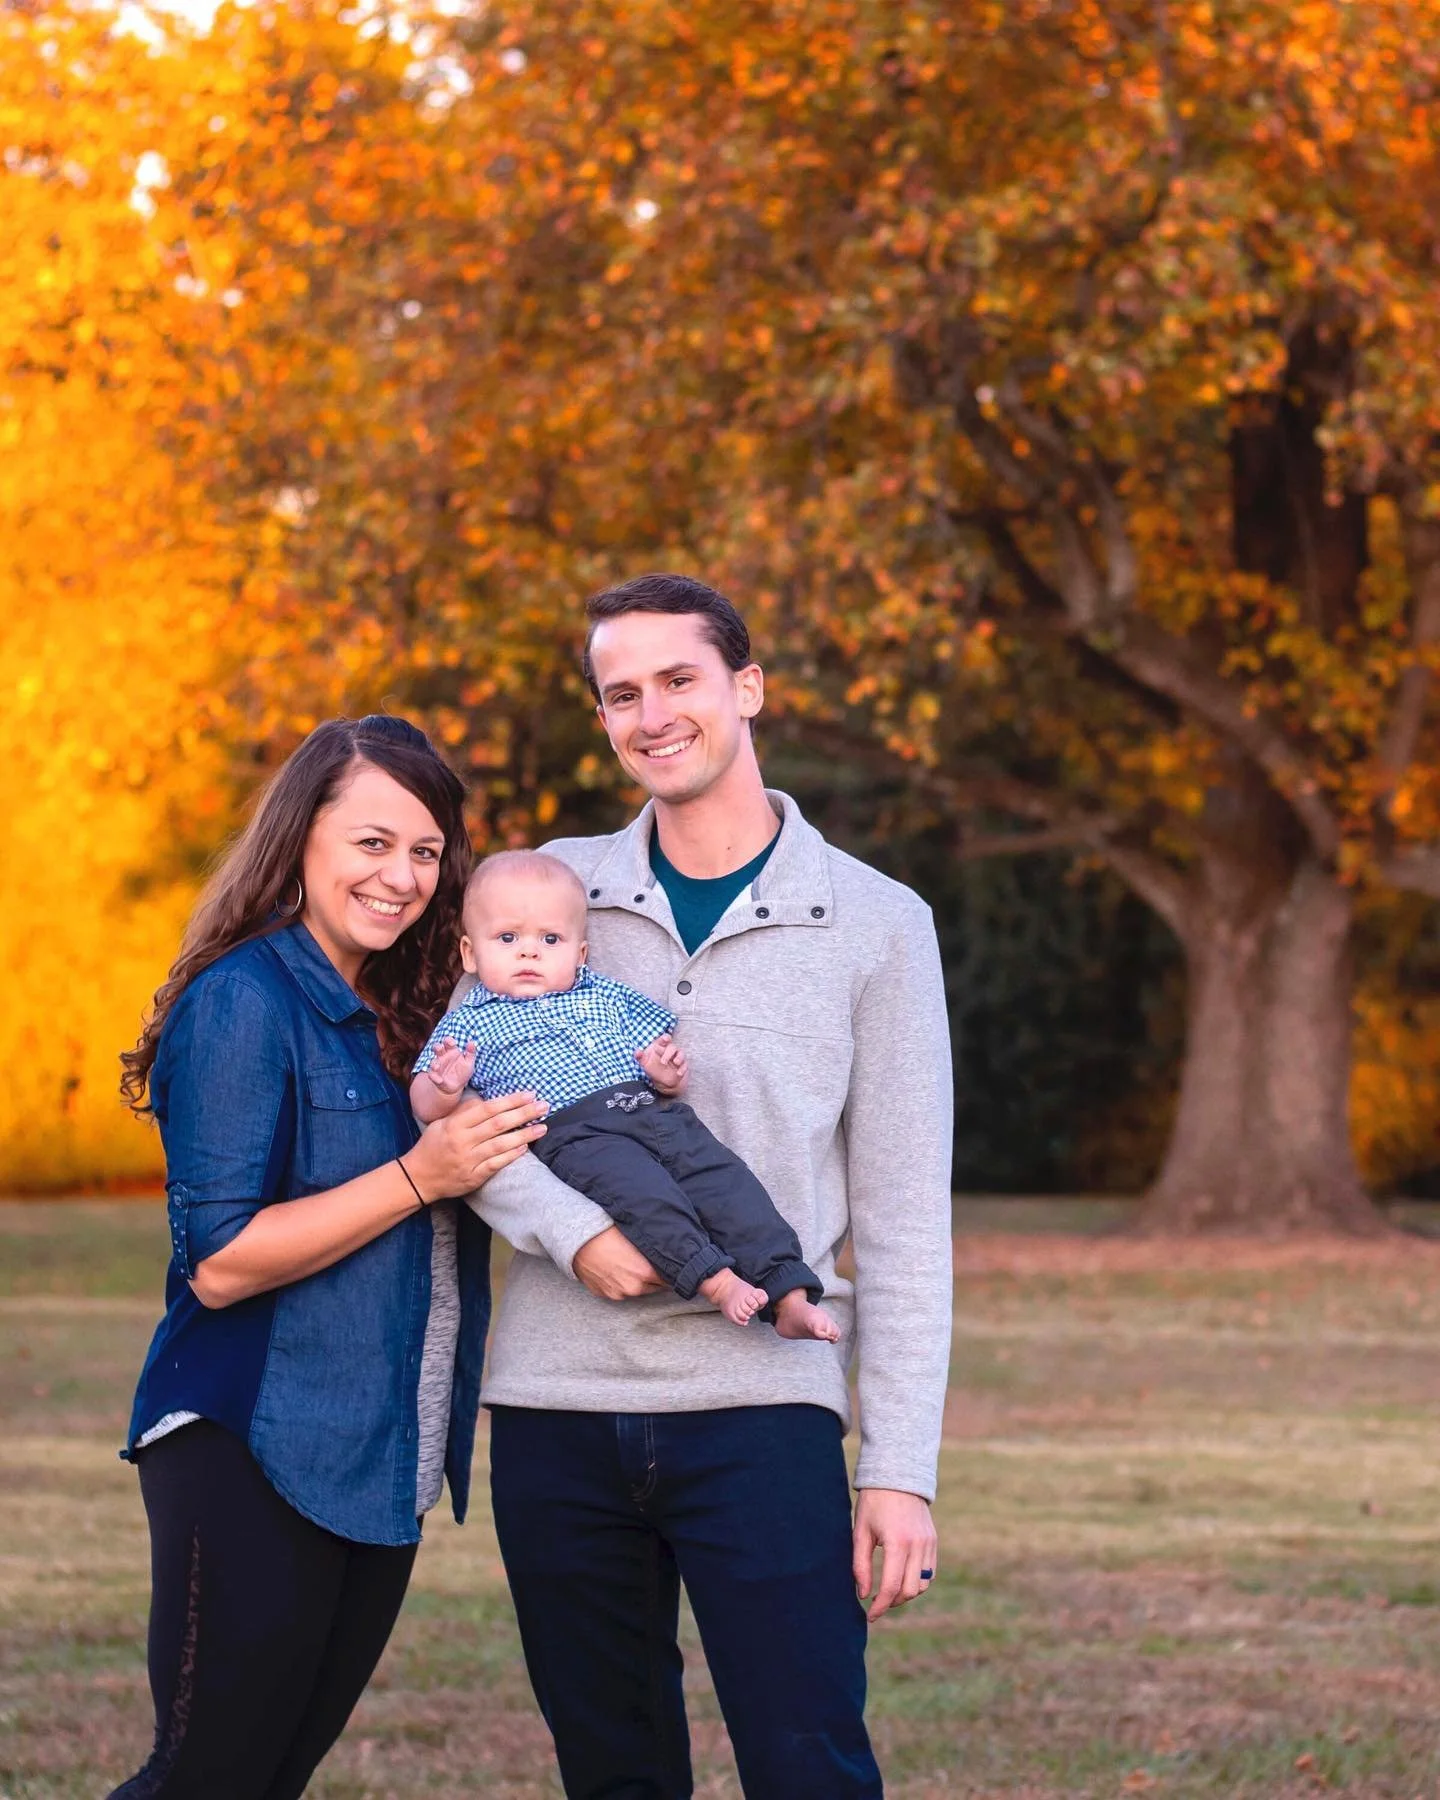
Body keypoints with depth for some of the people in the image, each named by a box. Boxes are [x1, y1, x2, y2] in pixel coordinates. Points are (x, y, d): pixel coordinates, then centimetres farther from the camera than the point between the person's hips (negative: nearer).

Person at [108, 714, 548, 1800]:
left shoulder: (407, 1012, 12)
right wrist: (420, 1176, -21)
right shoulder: (246, 1000, -12)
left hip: (382, 1466, 8)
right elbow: (219, 1262, -17)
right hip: (253, 1459, -8)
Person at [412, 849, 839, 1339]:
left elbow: (658, 1049, 25)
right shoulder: (469, 1023, 16)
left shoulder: (605, 996, 26)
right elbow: (426, 1107, 7)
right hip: (573, 1135, -4)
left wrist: (670, 1071, 0)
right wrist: (446, 1087, -18)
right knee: (643, 1191, -33)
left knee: (730, 1184, -15)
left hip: (659, 1113, 4)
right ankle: (717, 1283, -38)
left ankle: (789, 1299, -21)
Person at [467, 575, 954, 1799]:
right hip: (558, 1410, 2)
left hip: (760, 1409, -2)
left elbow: (903, 1223, 3)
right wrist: (573, 1230, -16)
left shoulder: (875, 925, 5)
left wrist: (902, 1468, -3)